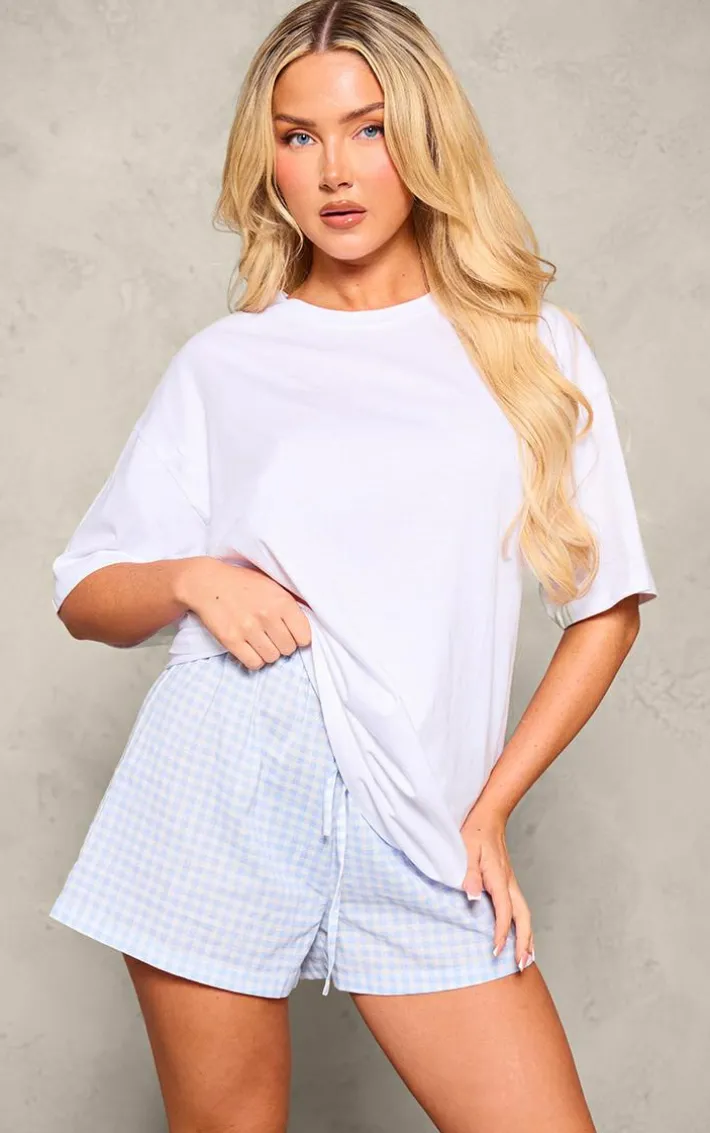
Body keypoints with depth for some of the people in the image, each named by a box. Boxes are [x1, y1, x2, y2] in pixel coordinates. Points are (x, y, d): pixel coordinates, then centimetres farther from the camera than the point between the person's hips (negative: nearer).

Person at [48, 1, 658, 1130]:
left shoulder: (532, 348, 7)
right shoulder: (223, 363, 7)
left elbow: (607, 606, 8)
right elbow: (85, 596, 12)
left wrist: (489, 807, 2)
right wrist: (191, 580, -9)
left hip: (420, 830, 1)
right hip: (222, 794, 0)